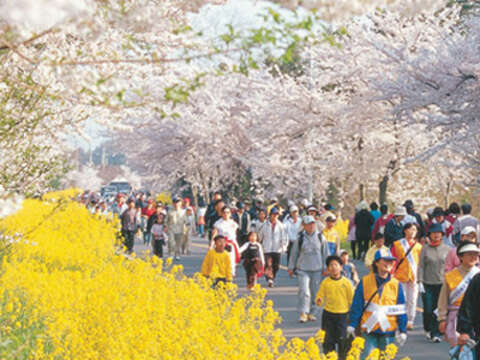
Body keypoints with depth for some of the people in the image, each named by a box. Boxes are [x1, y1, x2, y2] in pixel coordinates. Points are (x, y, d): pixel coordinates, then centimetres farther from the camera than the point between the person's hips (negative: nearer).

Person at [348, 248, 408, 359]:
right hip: (369, 331, -1)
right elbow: (356, 306, 3)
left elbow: (401, 310, 6)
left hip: (388, 332, 1)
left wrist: (403, 331, 3)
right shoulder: (365, 282, 0)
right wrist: (352, 325, -1)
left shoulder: (396, 284, 3)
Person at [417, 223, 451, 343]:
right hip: (427, 284, -1)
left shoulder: (447, 249, 5)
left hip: (442, 284, 1)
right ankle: (427, 329, 25)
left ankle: (436, 334, 6)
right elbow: (421, 266, 2)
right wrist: (420, 282, -6)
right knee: (428, 309, -1)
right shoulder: (425, 249, 3)